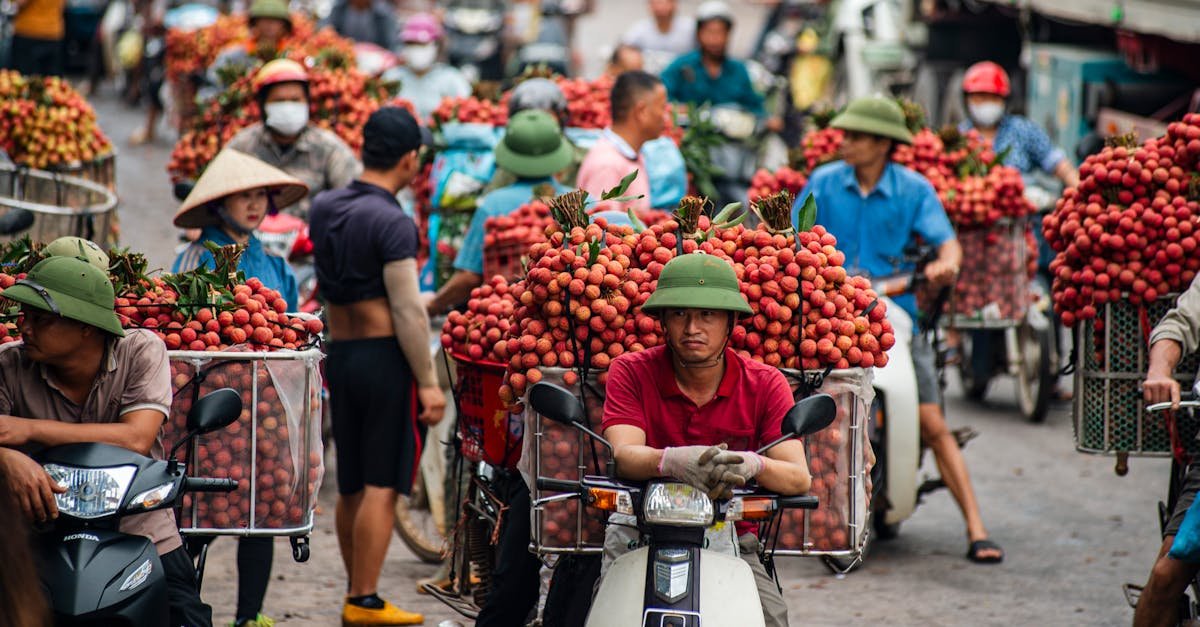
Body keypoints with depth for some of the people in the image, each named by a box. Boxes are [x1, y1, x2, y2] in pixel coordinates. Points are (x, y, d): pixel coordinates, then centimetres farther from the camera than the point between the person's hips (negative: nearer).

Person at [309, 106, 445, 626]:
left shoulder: (324, 208, 7)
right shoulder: (392, 223, -15)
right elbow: (408, 312, -17)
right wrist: (428, 383, -13)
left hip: (339, 354, 8)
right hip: (387, 355, -8)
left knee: (351, 486, 14)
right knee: (382, 486, -4)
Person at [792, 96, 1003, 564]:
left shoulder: (913, 189, 1)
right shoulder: (824, 183, 4)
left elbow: (947, 242, -6)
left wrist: (945, 263, -30)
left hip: (894, 313, -1)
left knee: (933, 425, -6)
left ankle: (976, 531, -5)